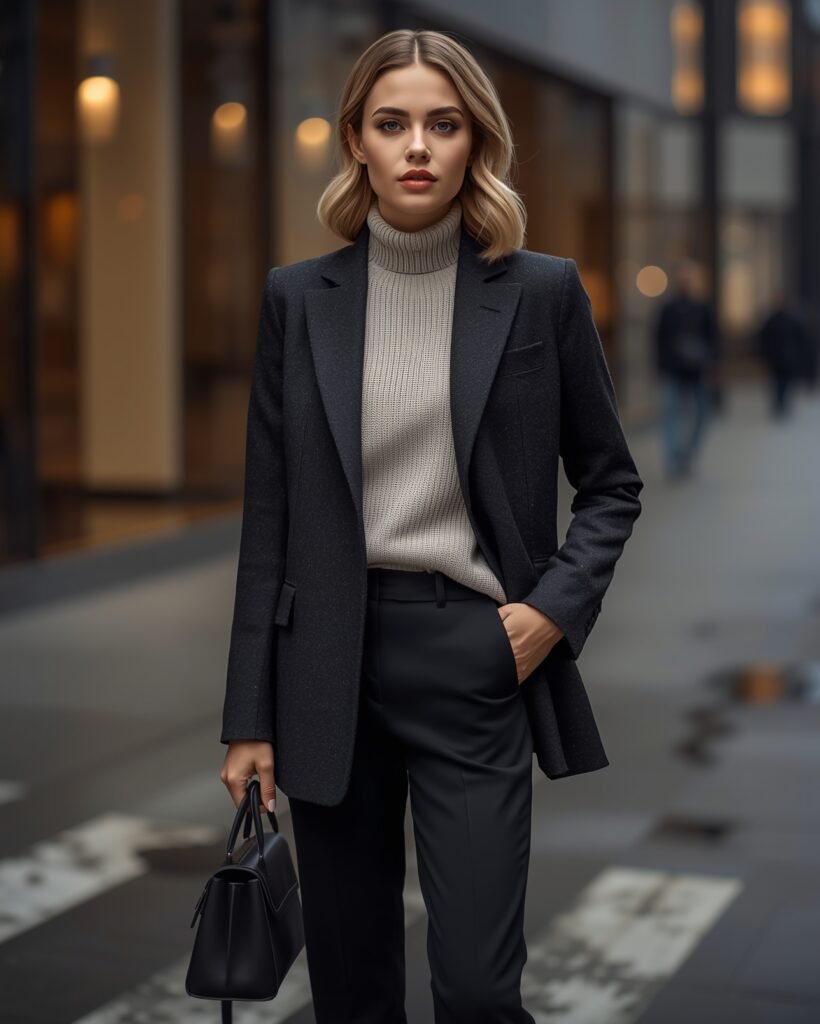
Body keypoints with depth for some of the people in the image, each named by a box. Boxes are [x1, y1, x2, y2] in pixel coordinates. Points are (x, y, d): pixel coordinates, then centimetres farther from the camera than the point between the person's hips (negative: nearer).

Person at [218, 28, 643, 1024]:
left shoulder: (542, 290, 0)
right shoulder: (298, 297, 3)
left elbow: (611, 481, 9)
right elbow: (269, 513, 4)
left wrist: (557, 606, -8)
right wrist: (249, 717, 3)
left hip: (475, 655, -2)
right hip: (333, 657, 2)